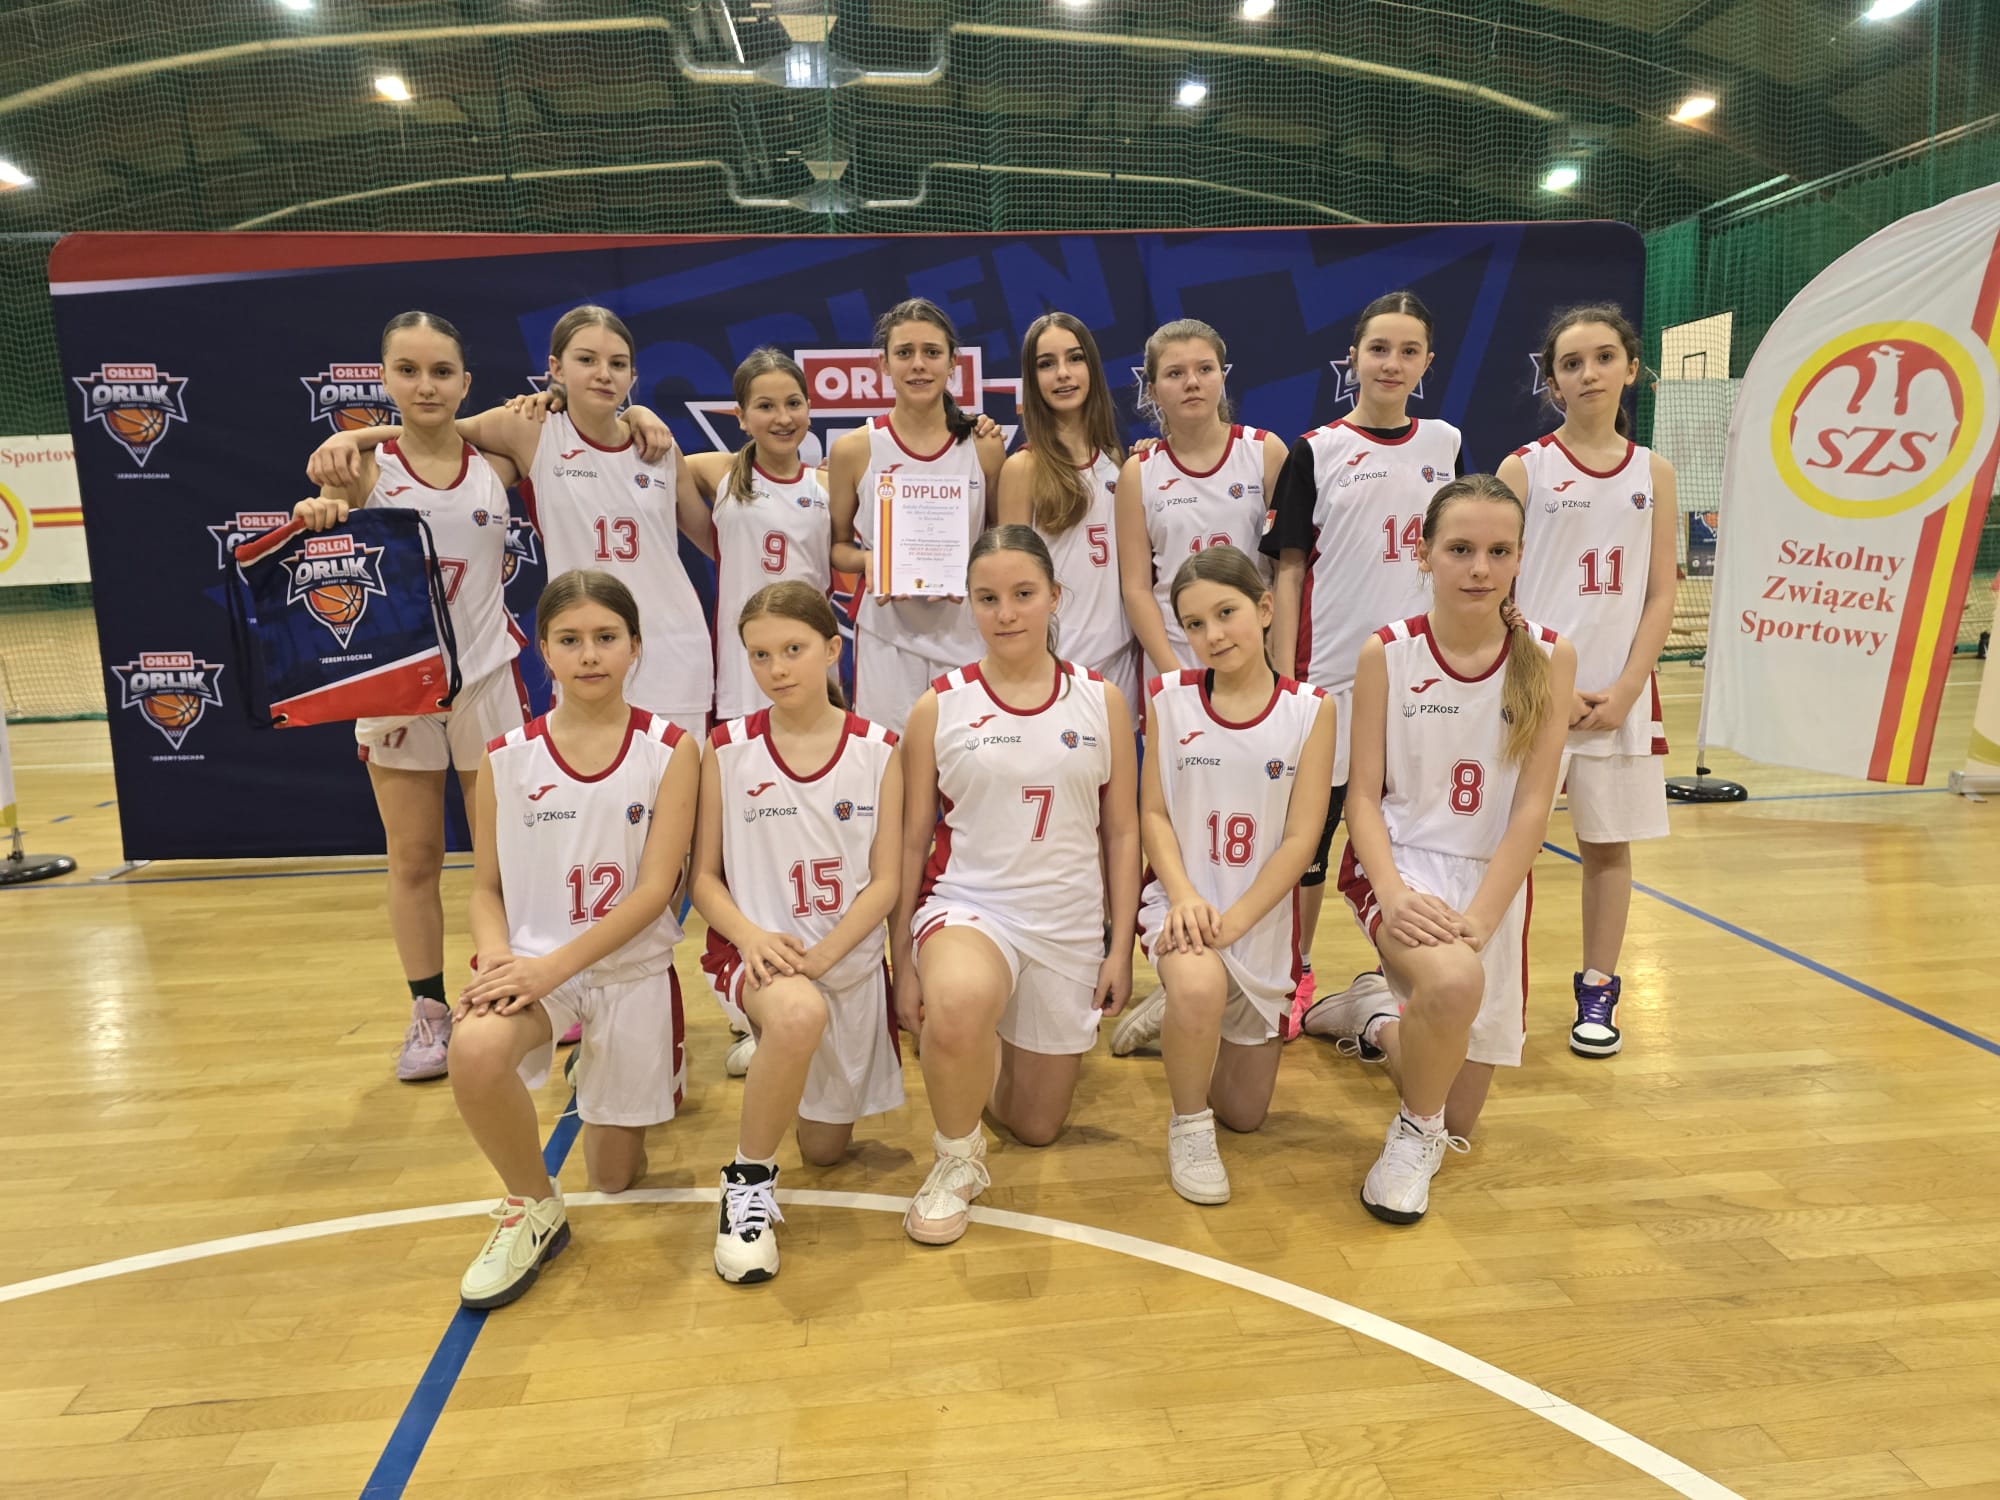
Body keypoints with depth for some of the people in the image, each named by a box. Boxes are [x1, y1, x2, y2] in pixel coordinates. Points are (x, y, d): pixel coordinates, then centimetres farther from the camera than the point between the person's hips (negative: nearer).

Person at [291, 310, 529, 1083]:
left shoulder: (497, 460, -3)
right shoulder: (364, 465, -6)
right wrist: (316, 524, -26)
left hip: (487, 679, 1)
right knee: (413, 860, 10)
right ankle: (428, 1011, 25)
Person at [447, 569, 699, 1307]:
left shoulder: (668, 749, -9)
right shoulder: (507, 756, -2)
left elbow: (655, 888, -14)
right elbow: (486, 887, 3)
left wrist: (555, 967, -23)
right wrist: (496, 959, -18)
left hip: (632, 967, -1)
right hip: (532, 962, 1)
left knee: (615, 1175, 9)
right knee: (474, 1048, -34)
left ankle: (624, 1082, 44)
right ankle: (533, 1208, -6)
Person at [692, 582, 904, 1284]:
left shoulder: (878, 751, -4)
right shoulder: (727, 748, -4)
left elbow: (885, 883, -6)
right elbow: (705, 876, -2)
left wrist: (818, 955, -20)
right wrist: (750, 936, -21)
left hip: (848, 958, 2)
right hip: (758, 950, -2)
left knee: (826, 1149, 12)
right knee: (799, 1014, -39)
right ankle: (748, 1181, -14)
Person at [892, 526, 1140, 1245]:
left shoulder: (1101, 701, 0)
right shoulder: (938, 708, -4)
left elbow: (1121, 830, 4)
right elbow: (912, 840, -1)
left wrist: (1121, 947, 1)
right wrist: (903, 964, -2)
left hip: (1070, 923, 3)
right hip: (967, 904, -2)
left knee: (1036, 1127, 12)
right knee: (958, 1003, -39)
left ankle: (1006, 1051, 47)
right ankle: (957, 1158, -9)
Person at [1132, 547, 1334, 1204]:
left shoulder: (1310, 710, -7)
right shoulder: (1169, 698, -4)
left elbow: (1301, 837, -10)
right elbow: (1153, 813, -3)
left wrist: (1234, 920, -20)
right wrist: (1184, 897, -20)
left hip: (1264, 919, 2)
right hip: (1183, 901, -1)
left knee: (1245, 1112, 11)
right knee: (1200, 985, -38)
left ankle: (1179, 1014, 42)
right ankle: (1187, 1126, -8)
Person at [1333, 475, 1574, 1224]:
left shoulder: (1548, 657, -7)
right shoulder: (1387, 653, -9)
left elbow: (1532, 807, -10)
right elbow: (1363, 793, -8)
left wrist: (1478, 920, -21)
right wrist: (1393, 892, -25)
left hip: (1493, 881, 3)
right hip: (1399, 862, -2)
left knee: (1459, 1114, 10)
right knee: (1453, 982, -37)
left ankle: (1387, 1017, 44)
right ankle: (1414, 1136, -5)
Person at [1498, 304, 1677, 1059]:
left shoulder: (1652, 472, 7)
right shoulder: (1524, 467, 0)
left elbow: (1660, 596, 4)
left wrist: (1624, 690, -7)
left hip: (1619, 694, 3)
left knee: (1609, 842, 8)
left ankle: (1597, 992, 22)